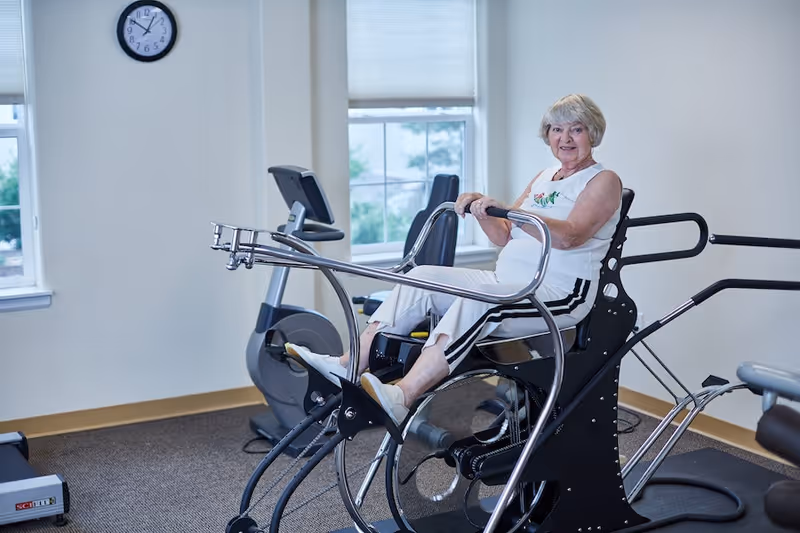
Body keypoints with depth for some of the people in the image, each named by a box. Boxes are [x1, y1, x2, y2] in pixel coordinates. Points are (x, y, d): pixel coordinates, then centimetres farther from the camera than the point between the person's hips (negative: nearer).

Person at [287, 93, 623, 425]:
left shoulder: (604, 181, 0)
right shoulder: (543, 178, 23)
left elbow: (569, 236, -19)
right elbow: (504, 237, 19)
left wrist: (506, 210, -29)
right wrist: (482, 210, -1)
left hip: (560, 294, -7)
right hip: (507, 282, 8)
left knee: (477, 298, -37)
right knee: (423, 277, -13)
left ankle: (401, 398, -47)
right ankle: (348, 366, -24)